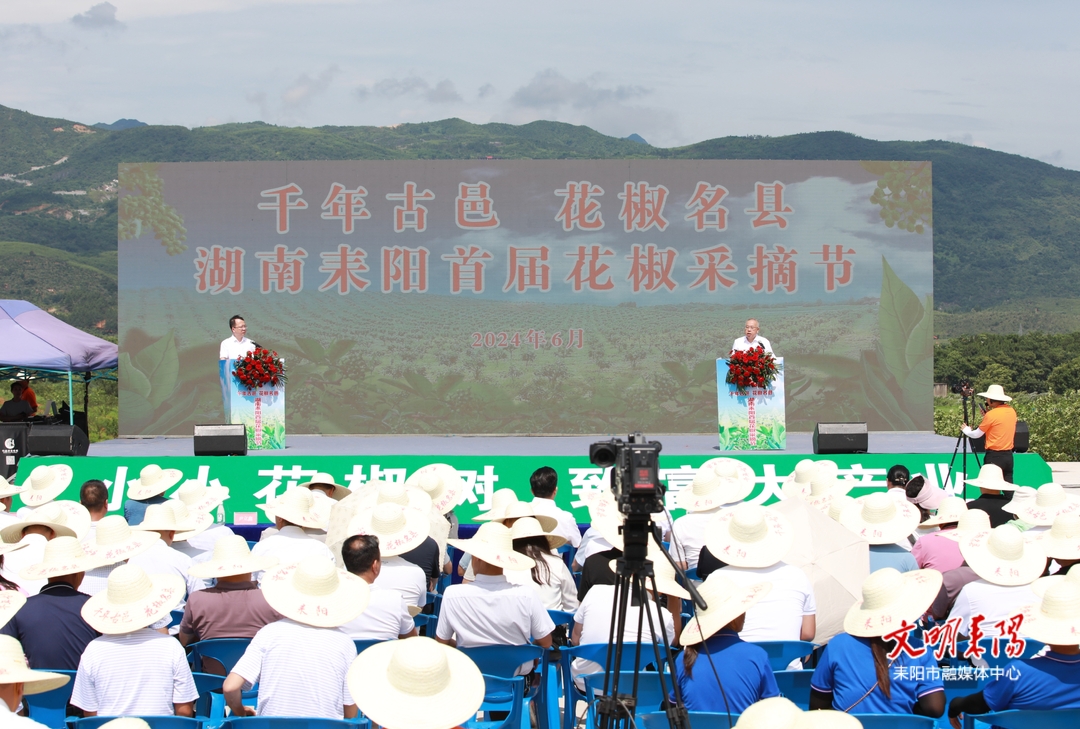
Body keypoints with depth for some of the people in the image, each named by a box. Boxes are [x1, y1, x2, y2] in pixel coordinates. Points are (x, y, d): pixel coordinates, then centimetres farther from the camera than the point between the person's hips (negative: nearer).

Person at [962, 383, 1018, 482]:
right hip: (1008, 455, 7)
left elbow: (976, 434, -4)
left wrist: (965, 429, 15)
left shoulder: (991, 415, -14)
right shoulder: (1012, 411, 5)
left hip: (994, 456, -7)